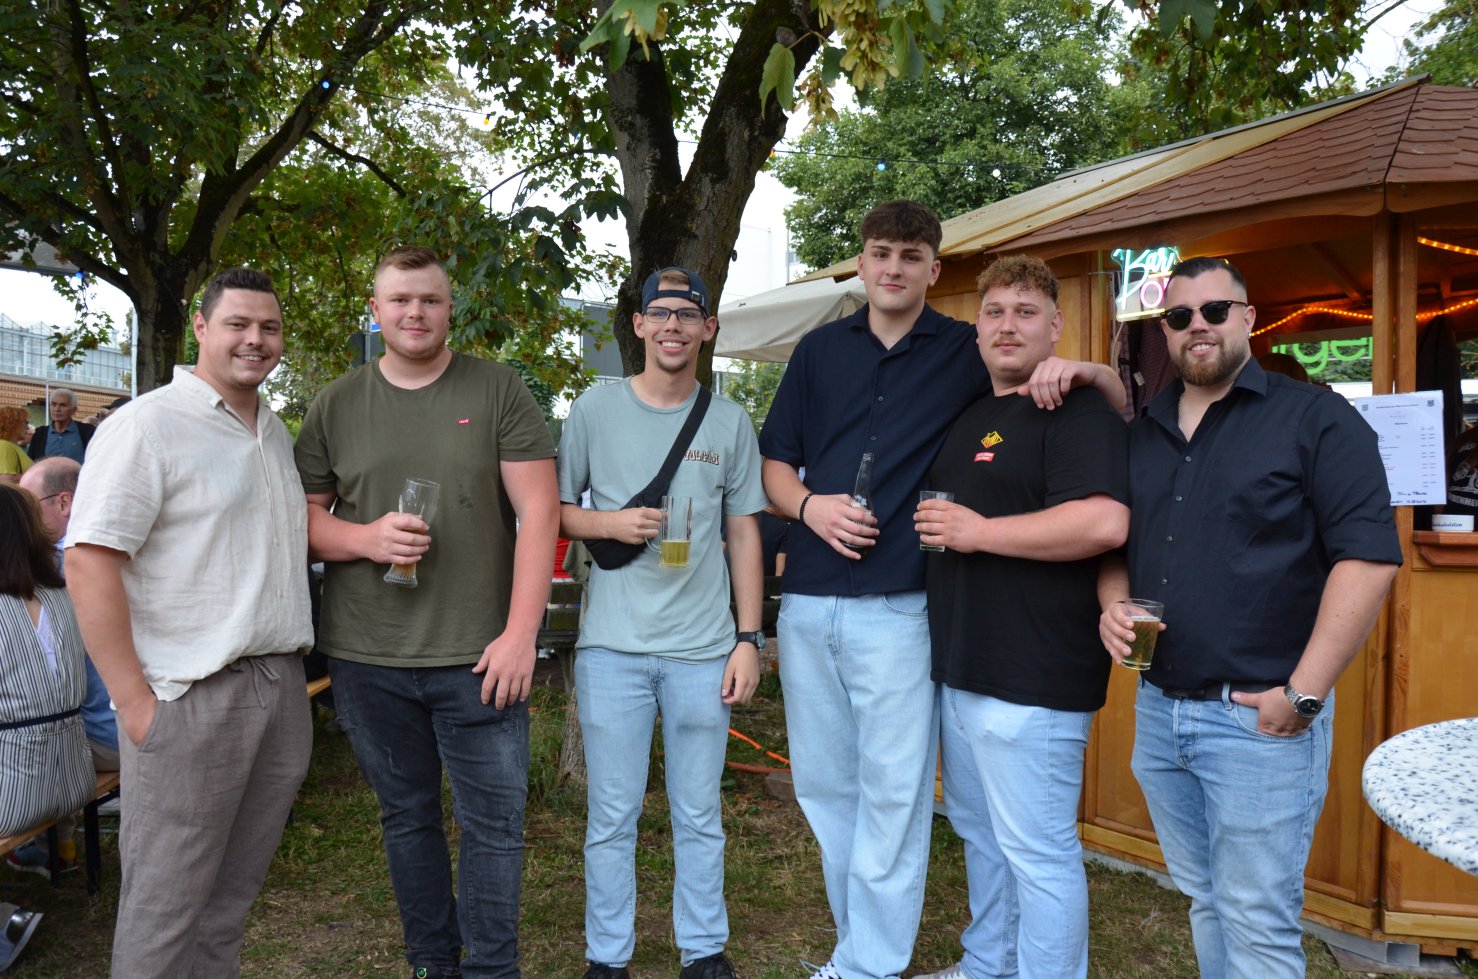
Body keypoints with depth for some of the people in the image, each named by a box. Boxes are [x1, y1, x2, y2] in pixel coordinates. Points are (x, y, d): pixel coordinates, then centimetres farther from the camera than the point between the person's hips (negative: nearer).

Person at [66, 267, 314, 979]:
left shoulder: (277, 432, 15)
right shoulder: (148, 425, -10)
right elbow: (88, 561, -16)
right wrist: (135, 702, -17)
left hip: (284, 688, 7)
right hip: (191, 699, -7)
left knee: (234, 893, 17)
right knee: (167, 904, 4)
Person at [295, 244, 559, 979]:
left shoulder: (497, 392, -1)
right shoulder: (336, 406, 7)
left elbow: (538, 512, -5)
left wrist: (520, 632, -12)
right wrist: (365, 538, -12)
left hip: (479, 655, -2)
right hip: (367, 659, 3)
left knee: (494, 824, 4)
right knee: (407, 817, 16)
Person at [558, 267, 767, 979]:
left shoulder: (730, 422, 6)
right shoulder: (596, 409, 3)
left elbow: (743, 533, 8)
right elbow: (554, 511, 7)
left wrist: (749, 639, 2)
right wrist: (610, 525, -14)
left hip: (704, 650, 1)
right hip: (612, 646, -1)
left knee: (699, 815, 12)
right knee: (612, 818, 8)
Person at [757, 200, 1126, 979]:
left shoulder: (968, 354, 3)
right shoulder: (819, 350, 12)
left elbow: (1119, 403, 6)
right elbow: (773, 462, 14)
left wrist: (1079, 372, -17)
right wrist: (809, 505, -7)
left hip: (898, 608, -4)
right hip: (807, 603, 4)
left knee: (891, 795, 0)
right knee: (823, 785, 12)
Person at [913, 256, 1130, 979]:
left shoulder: (1078, 411, -12)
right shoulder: (969, 416, 16)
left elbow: (1105, 523, -28)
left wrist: (980, 532, -21)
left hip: (1032, 675, -10)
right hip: (962, 668, 10)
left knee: (1037, 851, 1)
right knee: (978, 830, 22)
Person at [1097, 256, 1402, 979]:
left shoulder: (1314, 419, -6)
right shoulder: (1140, 435, 12)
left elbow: (1368, 556, -13)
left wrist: (1304, 694, -17)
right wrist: (1112, 605, -3)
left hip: (1261, 716, -5)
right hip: (1158, 709, 6)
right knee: (1204, 900, 19)